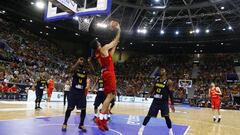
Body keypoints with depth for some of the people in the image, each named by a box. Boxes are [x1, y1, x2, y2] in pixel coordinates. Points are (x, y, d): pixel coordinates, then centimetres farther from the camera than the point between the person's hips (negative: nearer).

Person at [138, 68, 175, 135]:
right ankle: (141, 129, 18)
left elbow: (171, 93, -9)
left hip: (164, 102, -4)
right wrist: (149, 94, 0)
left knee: (166, 117, -8)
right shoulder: (157, 80, 6)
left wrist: (172, 104, -10)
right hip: (156, 100, 4)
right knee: (149, 115, 5)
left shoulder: (169, 82, -9)